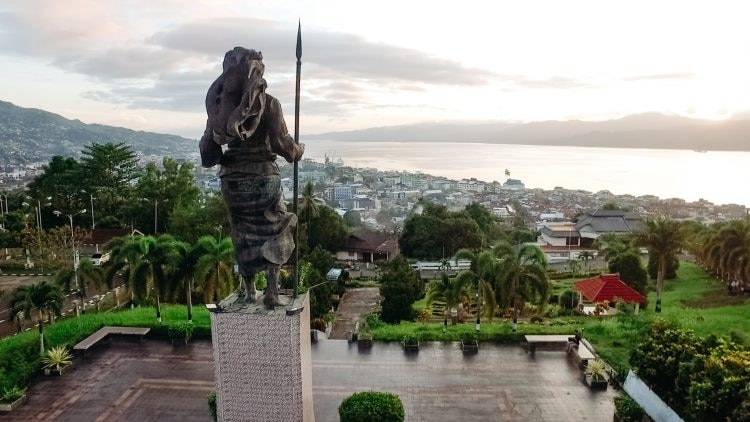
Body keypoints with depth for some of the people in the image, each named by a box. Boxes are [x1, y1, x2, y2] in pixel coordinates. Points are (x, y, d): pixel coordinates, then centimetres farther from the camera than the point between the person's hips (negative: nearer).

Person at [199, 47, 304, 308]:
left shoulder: (219, 103, 2)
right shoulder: (268, 103, -9)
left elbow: (208, 144, 4)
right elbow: (281, 142, -11)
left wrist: (210, 159, 25)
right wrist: (297, 151, 9)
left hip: (232, 178, 4)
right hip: (263, 176, -3)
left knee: (242, 235, 17)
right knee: (273, 232, 10)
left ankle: (249, 290, 25)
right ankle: (272, 291, 4)